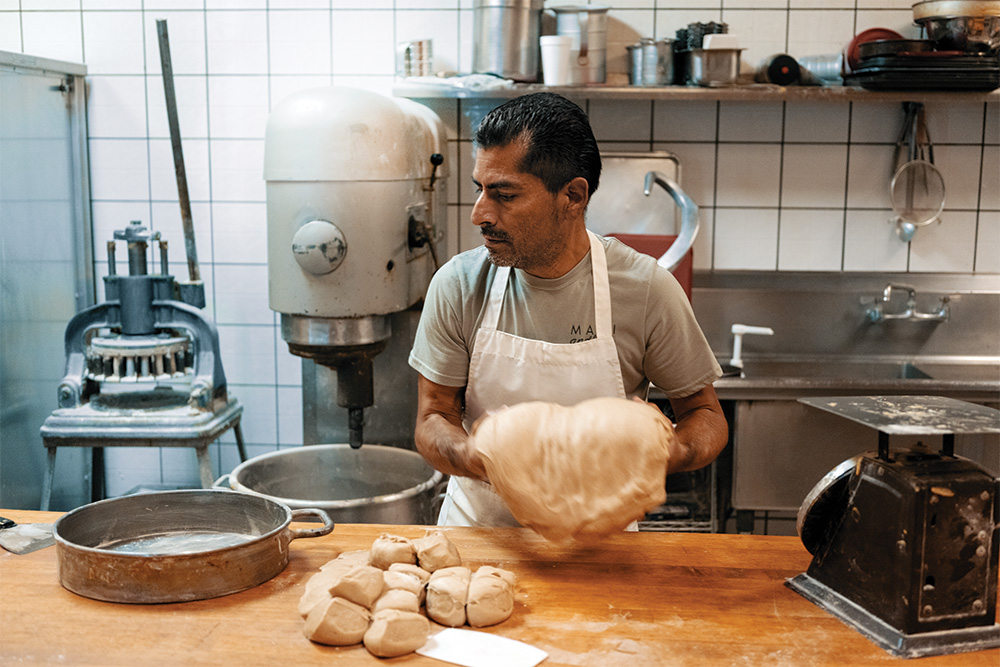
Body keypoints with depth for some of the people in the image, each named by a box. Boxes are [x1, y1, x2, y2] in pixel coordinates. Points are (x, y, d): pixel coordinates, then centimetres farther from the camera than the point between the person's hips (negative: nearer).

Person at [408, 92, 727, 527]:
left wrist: (666, 453, -23)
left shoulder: (647, 291, -11)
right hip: (478, 524, 0)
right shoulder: (458, 286, -7)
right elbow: (433, 418, -1)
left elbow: (705, 415, 0)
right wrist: (469, 456, -25)